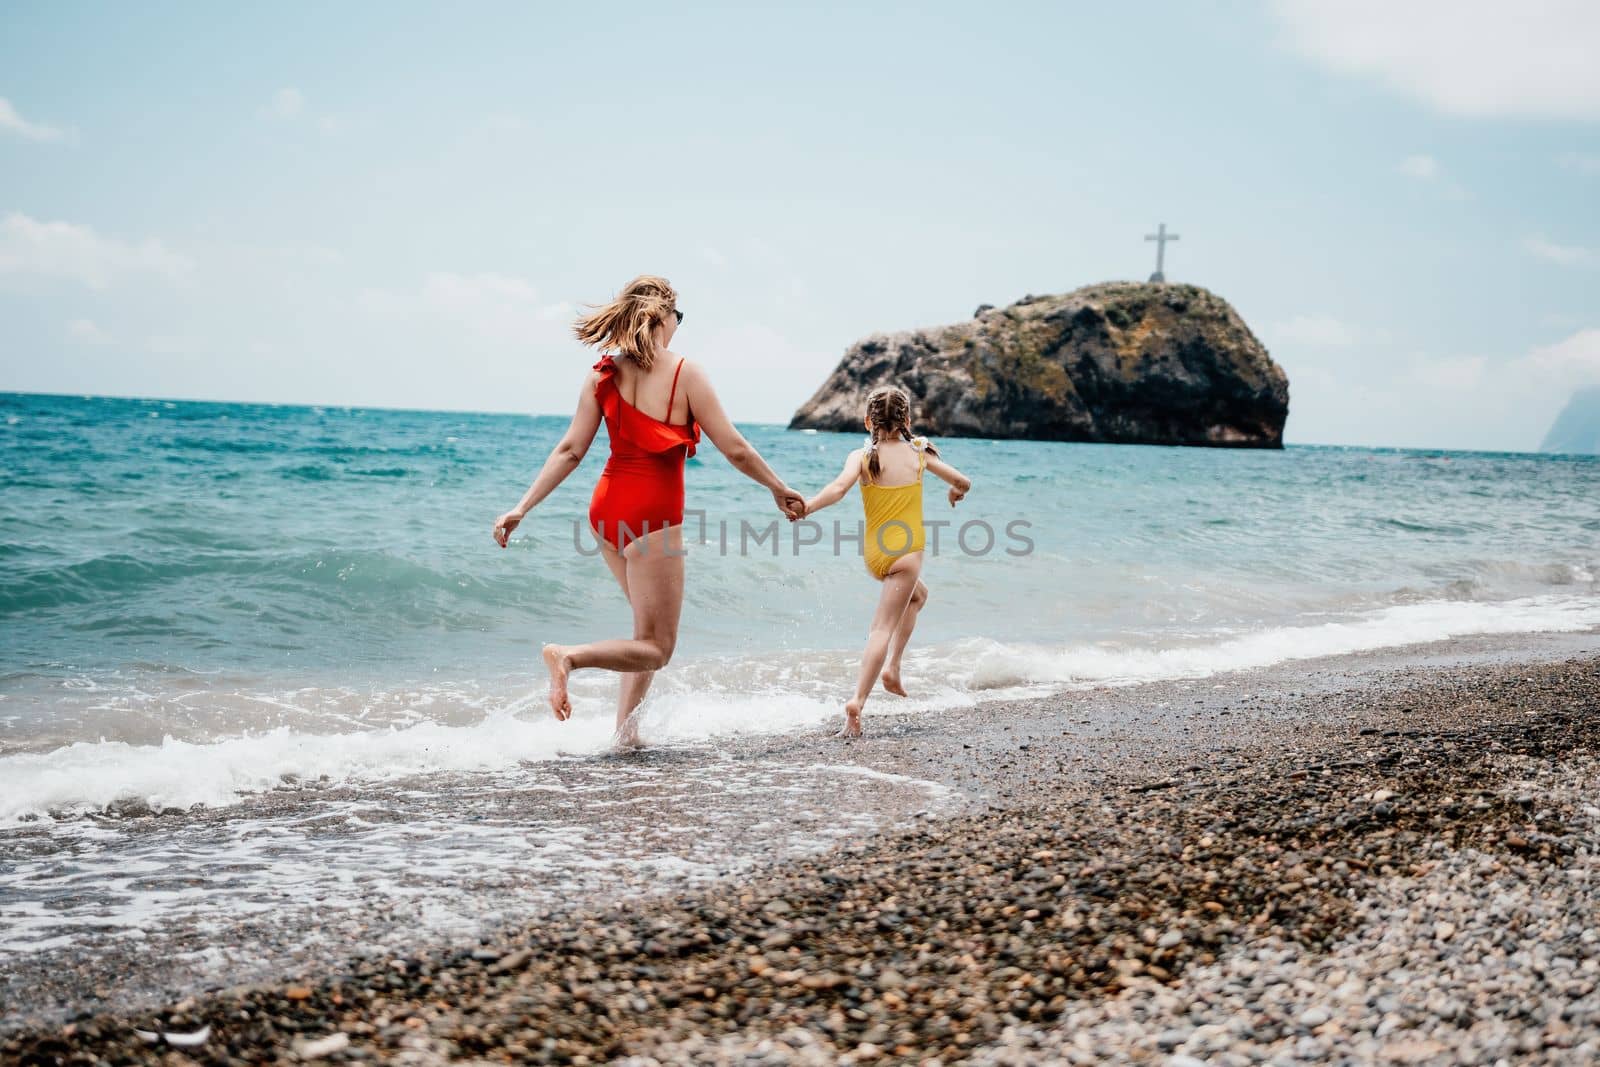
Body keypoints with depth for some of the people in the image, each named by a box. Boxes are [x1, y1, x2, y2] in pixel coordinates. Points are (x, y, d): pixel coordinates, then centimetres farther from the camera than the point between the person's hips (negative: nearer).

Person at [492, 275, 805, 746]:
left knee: (650, 627, 23)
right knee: (656, 648, 2)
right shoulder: (685, 373, -11)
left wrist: (521, 508, 2)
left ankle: (625, 727, 17)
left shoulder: (603, 375, 3)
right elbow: (735, 450, -8)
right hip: (654, 517, -7)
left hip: (607, 508, 7)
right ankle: (570, 655, -22)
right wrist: (779, 489, 6)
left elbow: (569, 450, -1)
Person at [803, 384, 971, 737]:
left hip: (873, 553, 4)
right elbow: (963, 482, 9)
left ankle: (892, 667, 22)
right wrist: (956, 493, 31)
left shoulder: (861, 457, -3)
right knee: (883, 627, -5)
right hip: (906, 551, -3)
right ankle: (857, 701, -15)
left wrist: (806, 506, -29)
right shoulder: (919, 454, 0)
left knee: (917, 593, 30)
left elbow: (838, 488, -23)